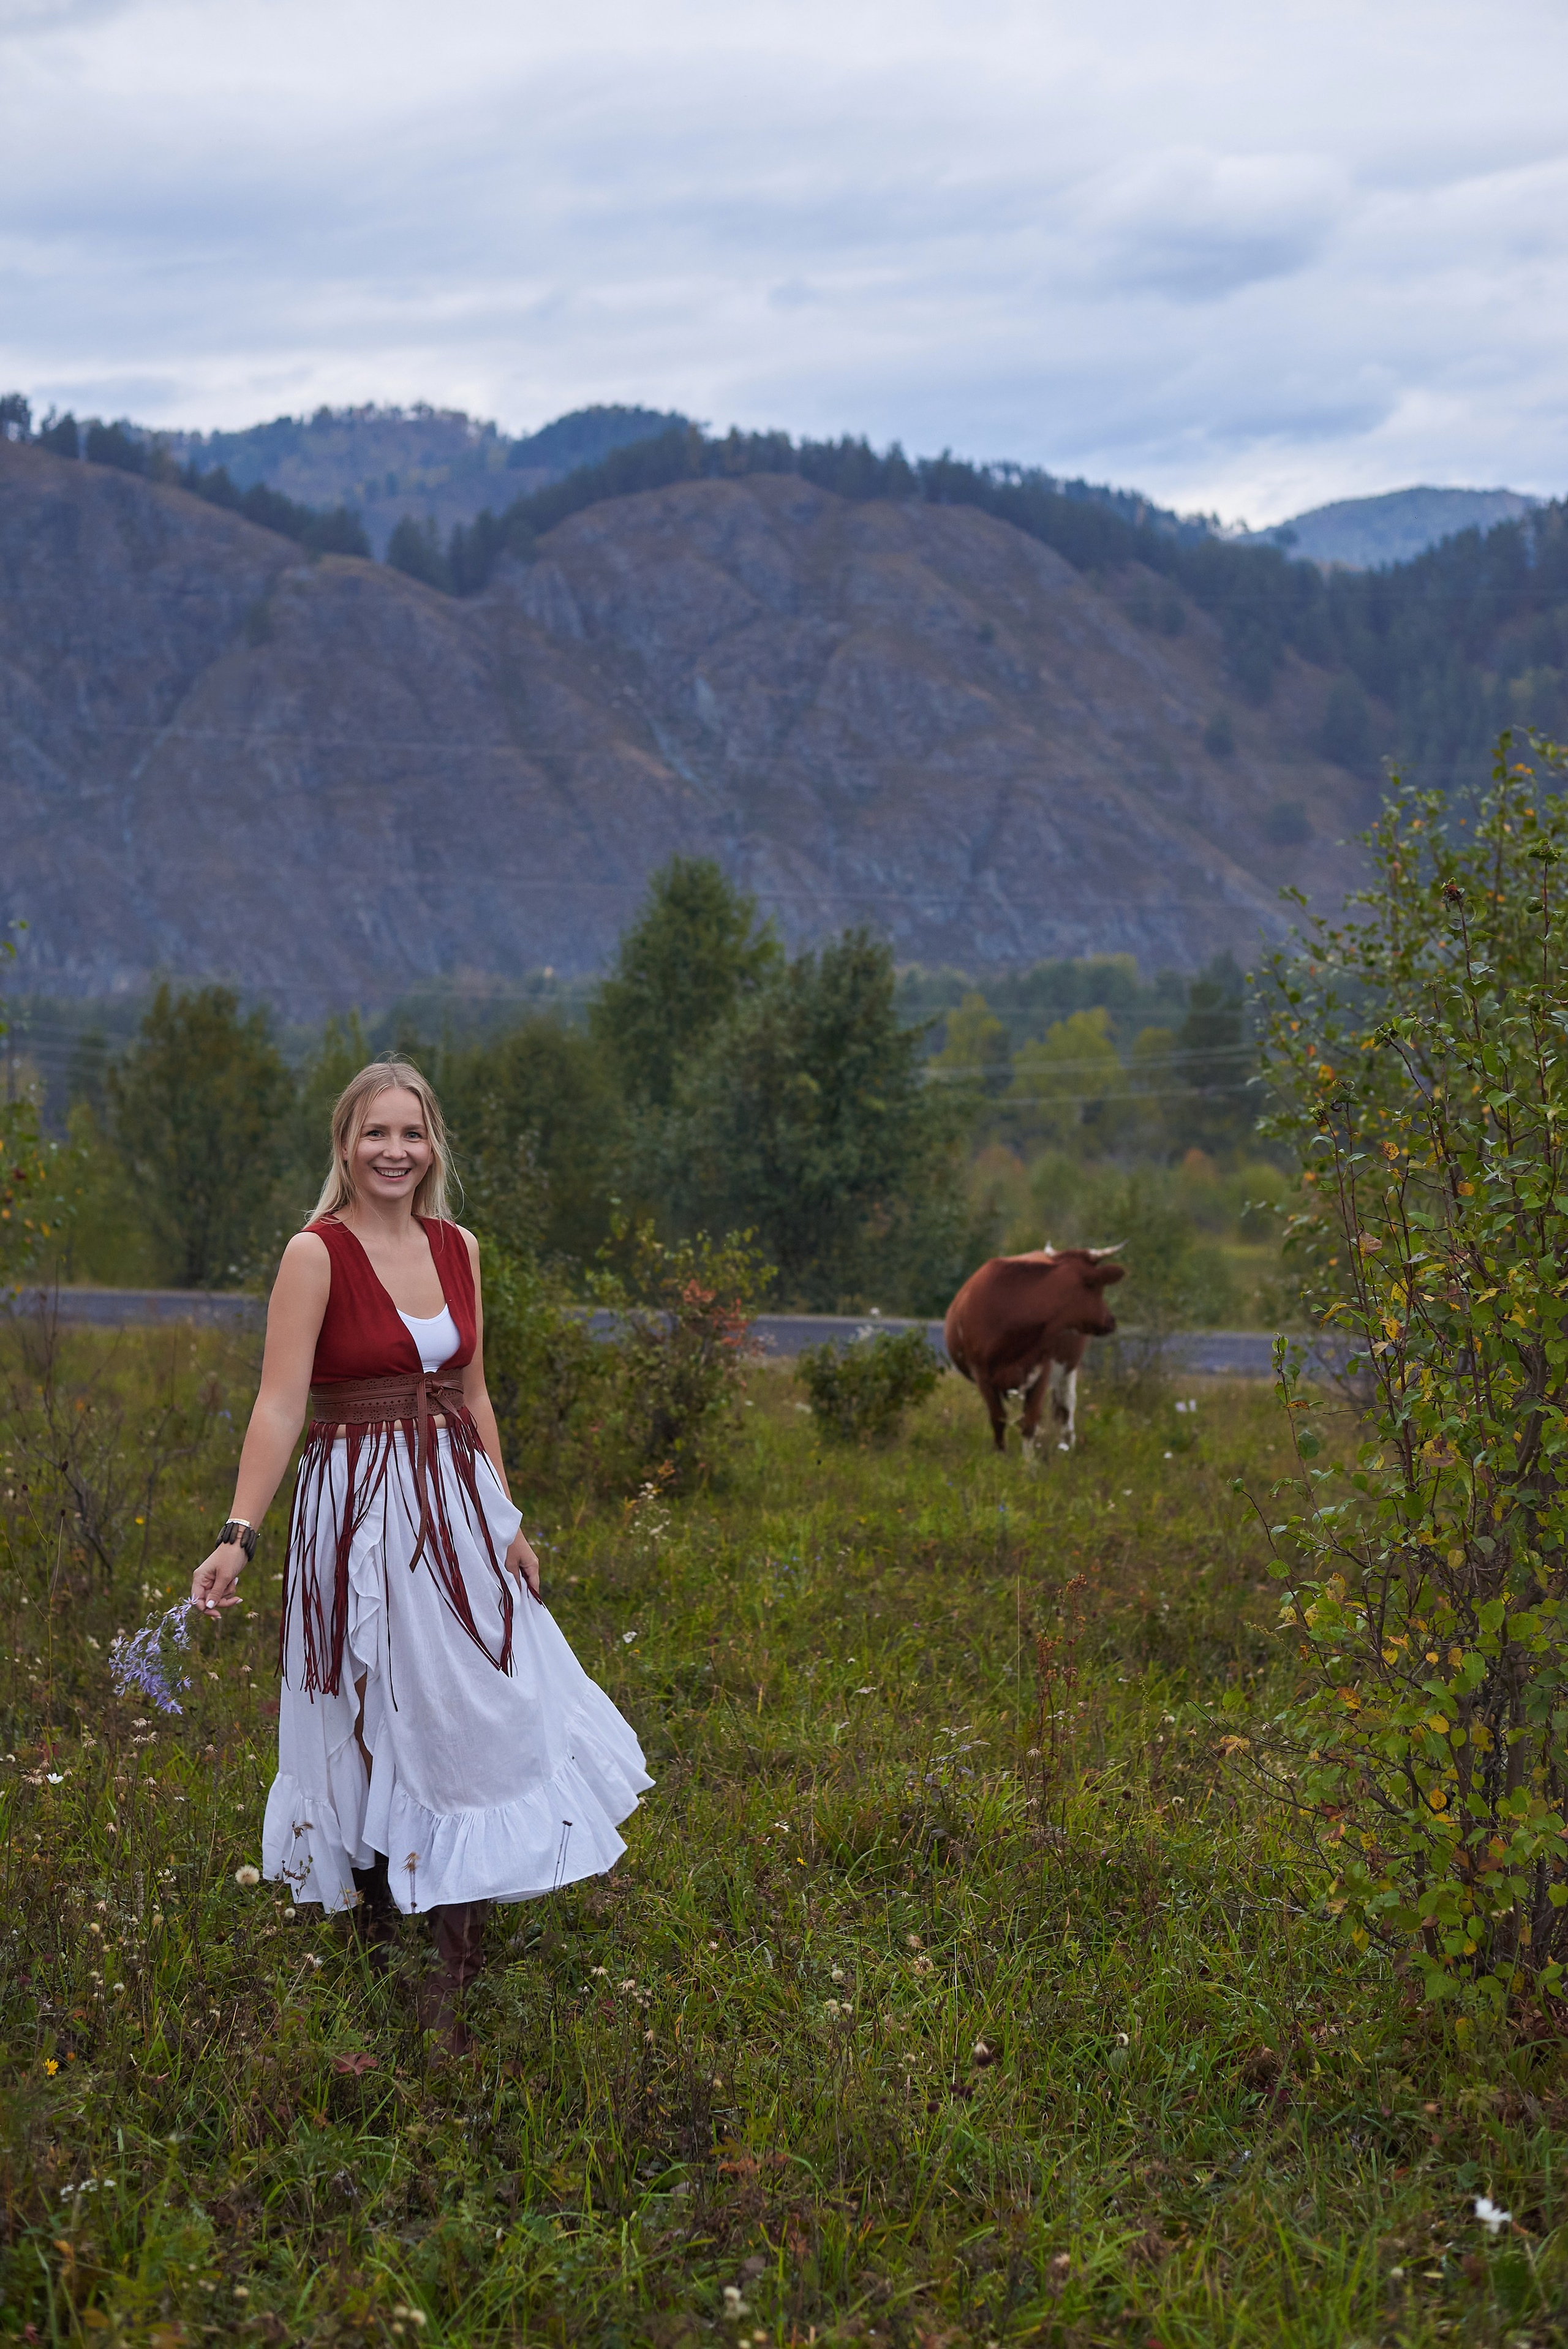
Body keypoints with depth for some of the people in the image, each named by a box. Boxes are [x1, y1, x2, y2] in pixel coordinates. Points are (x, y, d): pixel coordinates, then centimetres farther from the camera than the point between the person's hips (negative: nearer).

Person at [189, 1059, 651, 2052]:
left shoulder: (460, 1249, 8)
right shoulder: (317, 1254, -10)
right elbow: (280, 1407, -17)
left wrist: (509, 1524, 14)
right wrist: (238, 1537, -26)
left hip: (459, 1509, 6)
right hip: (360, 1516, -6)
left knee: (477, 1730, 8)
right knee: (374, 1738, 3)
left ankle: (457, 1992, 19)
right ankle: (385, 1976, 20)